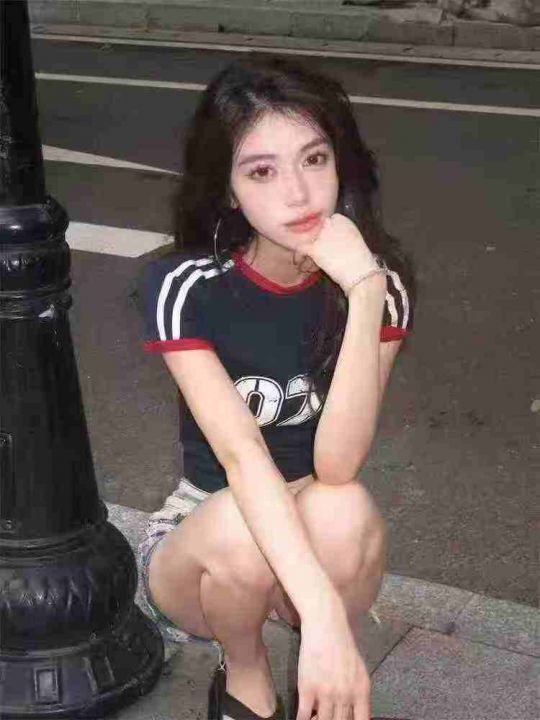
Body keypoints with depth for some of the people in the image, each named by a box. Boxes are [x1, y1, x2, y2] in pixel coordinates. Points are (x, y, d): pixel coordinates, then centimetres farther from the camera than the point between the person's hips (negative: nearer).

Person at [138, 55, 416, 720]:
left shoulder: (379, 282, -15)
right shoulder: (183, 287, -19)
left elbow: (336, 466, -26)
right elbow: (241, 457, -32)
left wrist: (364, 294, -36)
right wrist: (322, 616, -45)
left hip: (318, 549, 0)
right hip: (201, 541, 0)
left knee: (343, 513, -34)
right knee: (241, 530, -35)